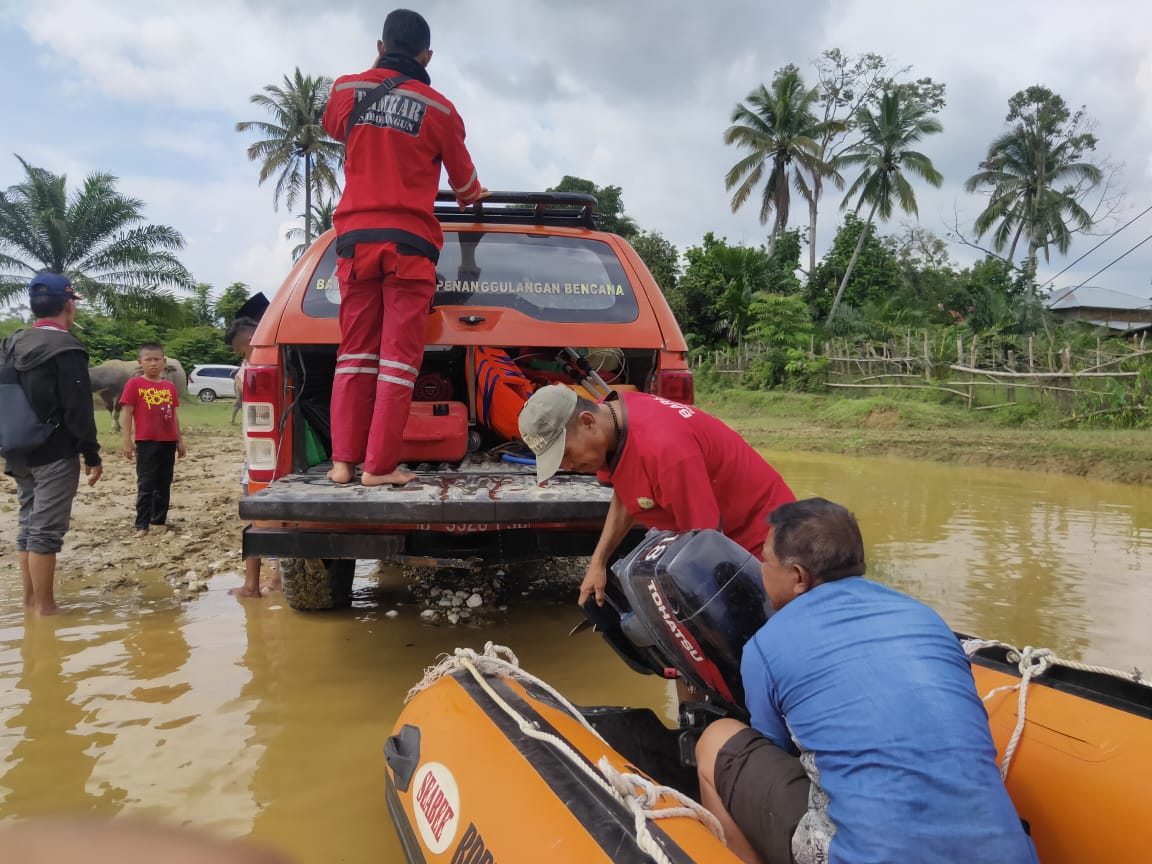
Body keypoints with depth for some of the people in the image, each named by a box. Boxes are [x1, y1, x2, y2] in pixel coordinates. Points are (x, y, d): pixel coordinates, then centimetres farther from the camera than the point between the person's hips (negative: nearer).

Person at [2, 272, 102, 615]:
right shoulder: (66, 349, -14)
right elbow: (79, 411, -16)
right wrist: (92, 455, -11)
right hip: (55, 455, -8)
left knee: (28, 524, 15)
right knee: (46, 529, -5)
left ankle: (30, 599, 23)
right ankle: (45, 606, -1)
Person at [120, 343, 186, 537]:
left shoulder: (170, 387, 10)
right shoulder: (134, 384, -5)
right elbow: (127, 414, -6)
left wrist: (179, 440, 13)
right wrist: (127, 441, -11)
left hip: (168, 442, 5)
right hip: (146, 442, -5)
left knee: (164, 483, 12)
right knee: (146, 485, -3)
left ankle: (160, 520, 22)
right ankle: (142, 525, 1)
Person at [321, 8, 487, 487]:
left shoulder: (347, 89, 9)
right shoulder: (439, 108, 2)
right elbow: (462, 175, 17)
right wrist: (471, 197, 39)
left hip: (355, 236, 3)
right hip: (409, 241, -3)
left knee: (355, 352, 9)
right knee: (398, 356, -2)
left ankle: (344, 460, 5)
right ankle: (379, 466, -4)